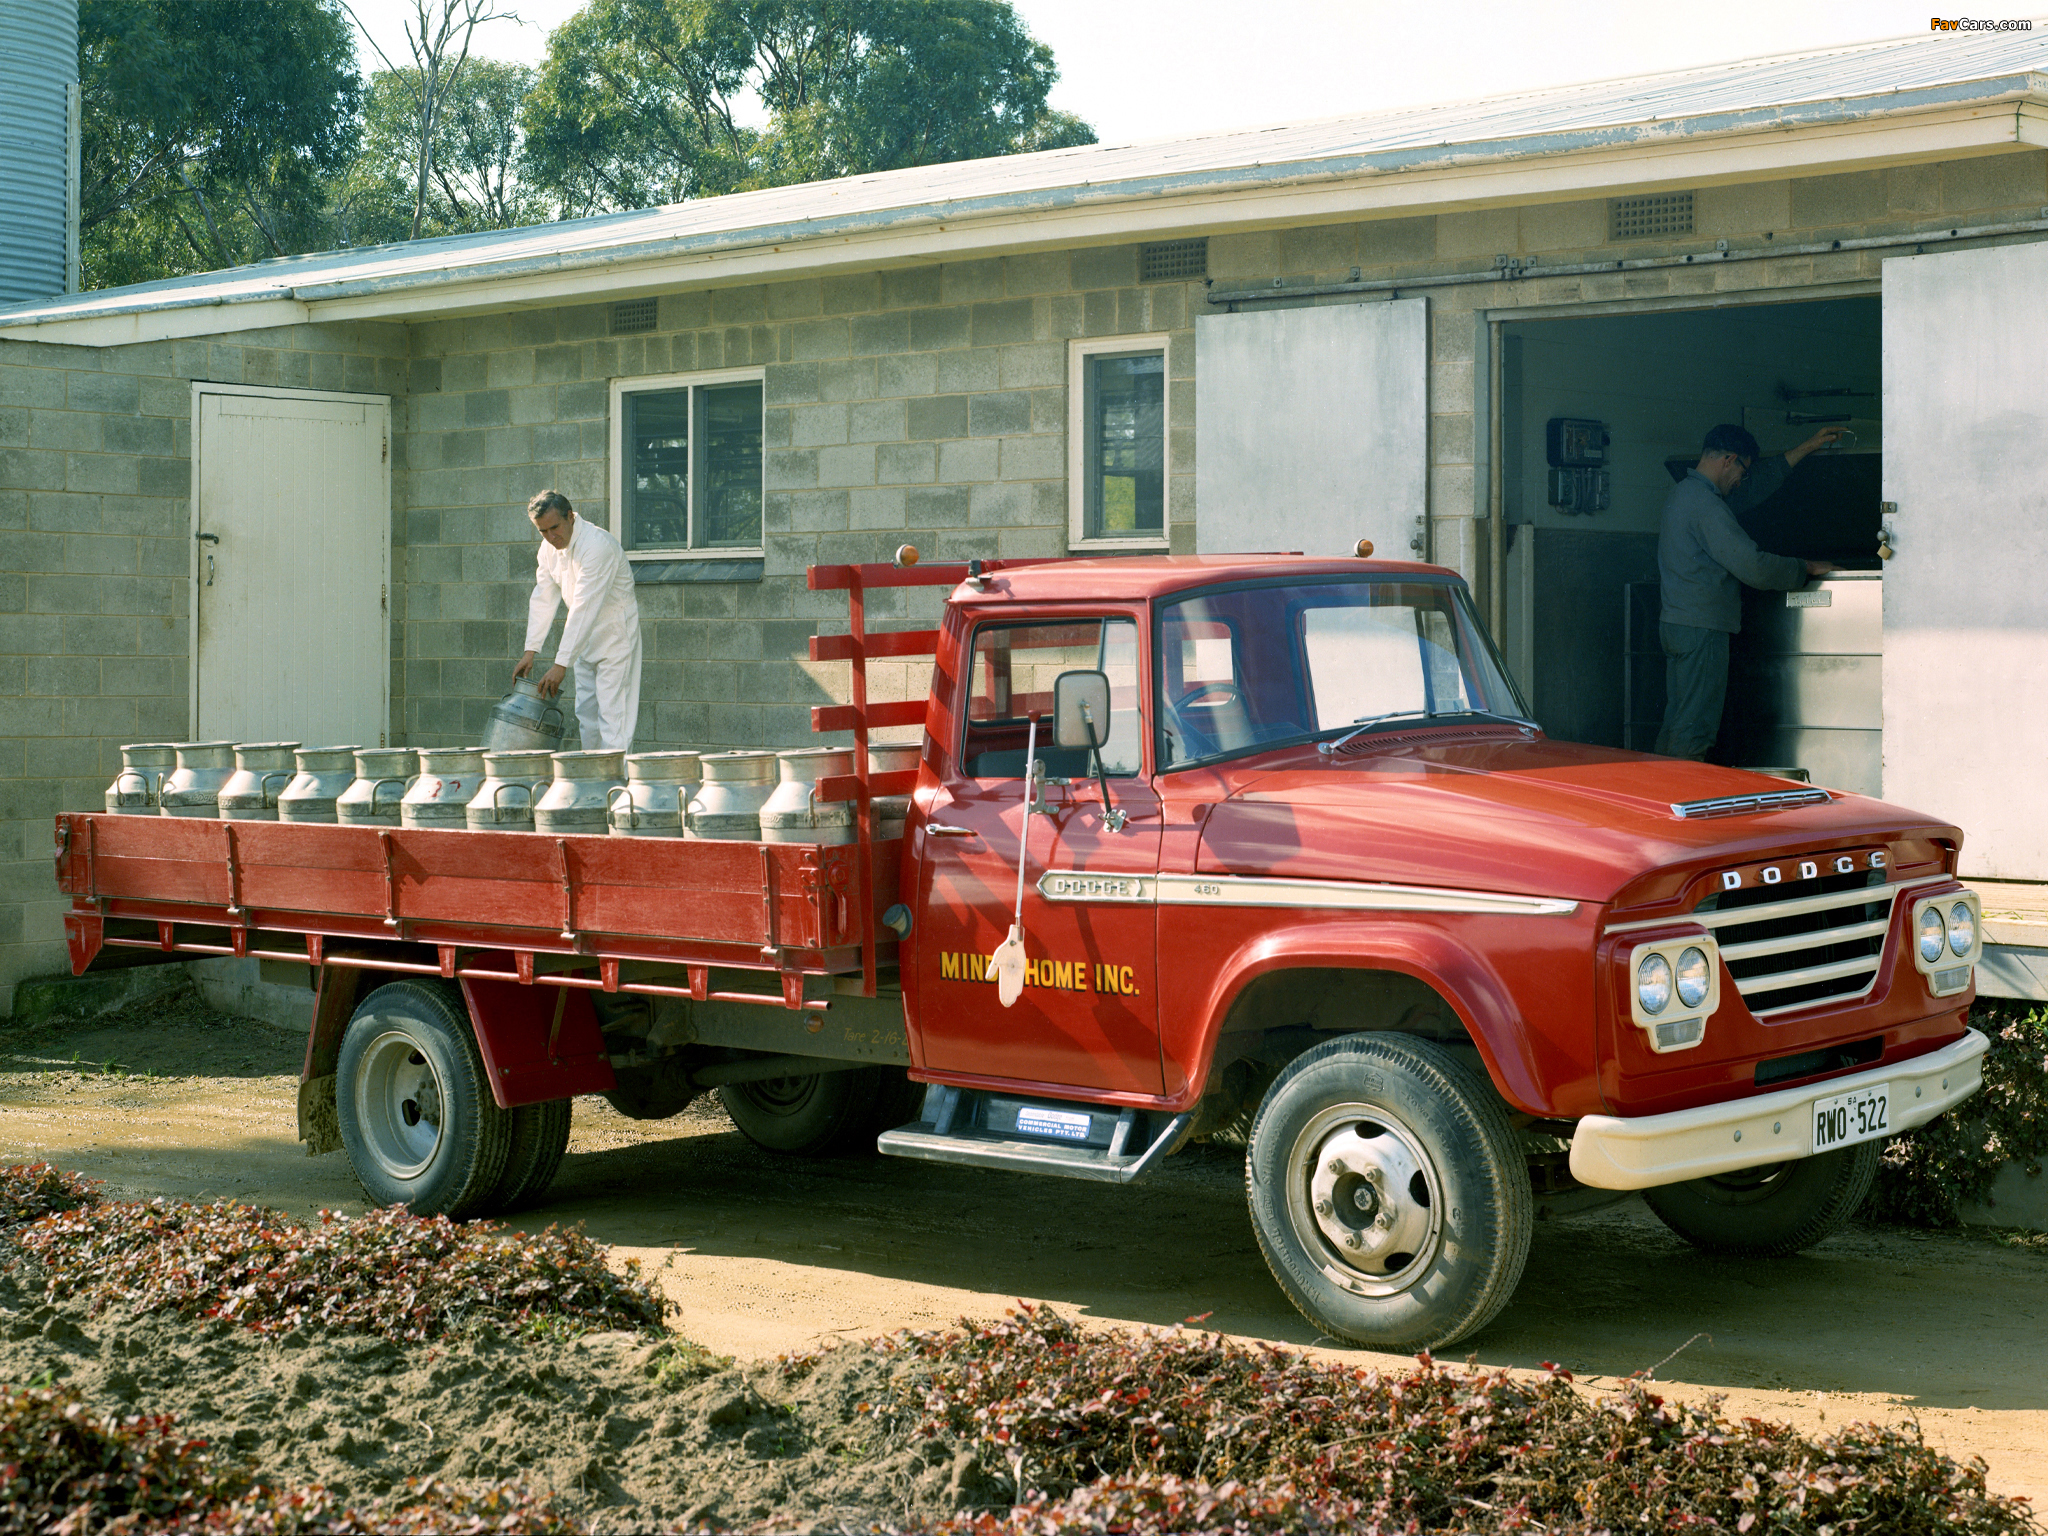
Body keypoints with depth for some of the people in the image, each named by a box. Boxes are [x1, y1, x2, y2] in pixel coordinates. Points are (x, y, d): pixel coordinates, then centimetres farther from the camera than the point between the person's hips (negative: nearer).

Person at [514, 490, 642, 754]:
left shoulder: (598, 546, -28)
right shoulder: (550, 547, -1)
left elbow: (584, 608, -31)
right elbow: (543, 598, 4)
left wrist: (561, 664, -32)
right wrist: (530, 651, -5)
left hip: (614, 631, -8)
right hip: (585, 635, 8)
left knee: (612, 711, -14)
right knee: (586, 712, 10)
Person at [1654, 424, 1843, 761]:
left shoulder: (1684, 493, 16)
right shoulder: (1706, 504, -16)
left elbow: (1756, 486, 27)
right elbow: (1751, 566, -18)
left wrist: (1807, 448, 29)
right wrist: (1807, 568, -4)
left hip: (1677, 623, 10)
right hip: (1701, 628, -10)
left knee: (1677, 724, 11)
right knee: (1693, 731, -8)